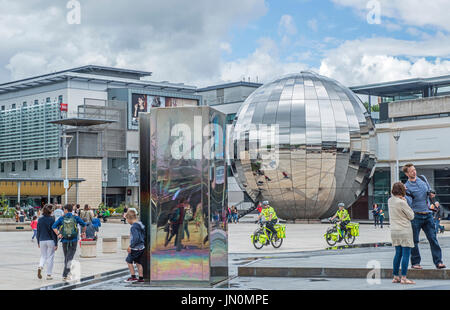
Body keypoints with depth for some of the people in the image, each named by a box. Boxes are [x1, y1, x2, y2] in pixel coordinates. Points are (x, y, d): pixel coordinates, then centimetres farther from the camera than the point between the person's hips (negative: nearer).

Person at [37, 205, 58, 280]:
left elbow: (38, 231, 8)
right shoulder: (52, 219, -9)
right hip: (50, 240, -3)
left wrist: (38, 242, 17)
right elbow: (54, 232, -9)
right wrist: (56, 244, -6)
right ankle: (49, 275, 7)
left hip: (42, 241, 3)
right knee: (50, 257, 6)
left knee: (43, 256, 16)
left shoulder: (40, 219, 3)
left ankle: (40, 267, -13)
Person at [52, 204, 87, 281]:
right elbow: (84, 225, -3)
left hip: (65, 240, 2)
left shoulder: (61, 218, 2)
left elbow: (54, 226, -8)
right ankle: (65, 274, -17)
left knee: (66, 257, 16)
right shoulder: (75, 218, 0)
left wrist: (58, 234, -7)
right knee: (69, 258, -4)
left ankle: (67, 274, 23)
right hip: (73, 240, -2)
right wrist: (83, 233, 12)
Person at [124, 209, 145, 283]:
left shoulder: (134, 227, -19)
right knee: (138, 263, 13)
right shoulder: (141, 225, 10)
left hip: (135, 248, -9)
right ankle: (141, 278, 15)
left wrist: (130, 246, -20)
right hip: (141, 247, 9)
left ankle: (133, 277, 6)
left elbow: (136, 238, -27)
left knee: (129, 261, 5)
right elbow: (143, 236, 17)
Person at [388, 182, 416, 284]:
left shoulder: (390, 201, 5)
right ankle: (403, 278, -5)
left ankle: (395, 277, 15)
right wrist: (405, 202, -2)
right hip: (405, 231, -8)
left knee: (398, 253, 13)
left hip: (394, 231, 8)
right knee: (406, 254, -4)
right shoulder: (402, 202, -16)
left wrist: (403, 200, 12)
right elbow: (411, 216, -8)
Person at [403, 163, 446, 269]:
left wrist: (431, 195, 4)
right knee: (414, 241, 1)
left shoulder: (422, 178, 10)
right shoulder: (407, 187, -6)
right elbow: (409, 203, -18)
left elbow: (429, 190, 25)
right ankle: (415, 262, 11)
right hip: (416, 216, -4)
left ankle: (438, 261, 1)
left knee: (433, 238, -1)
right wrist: (404, 194, -32)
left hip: (428, 214, 4)